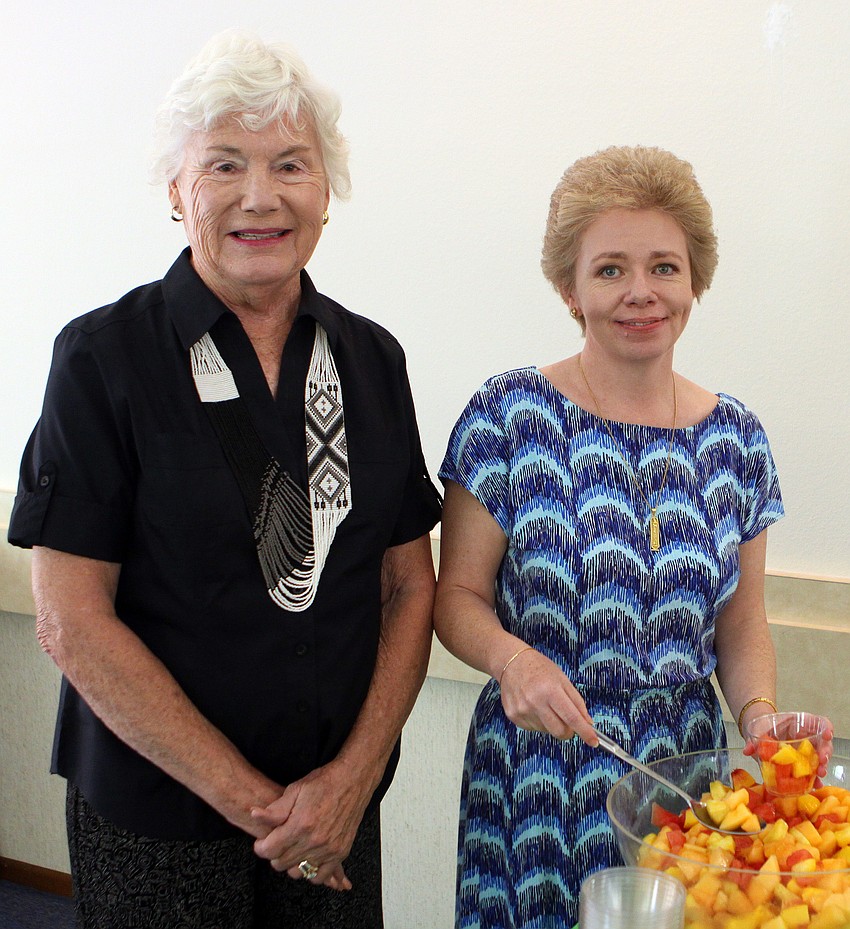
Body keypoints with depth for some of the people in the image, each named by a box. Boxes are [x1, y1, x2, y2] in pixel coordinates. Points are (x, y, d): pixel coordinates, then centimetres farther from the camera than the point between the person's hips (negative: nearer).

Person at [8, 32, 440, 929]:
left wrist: (356, 775, -7)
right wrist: (253, 800, -12)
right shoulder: (104, 356, -10)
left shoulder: (370, 358, 2)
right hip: (155, 819, -3)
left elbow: (409, 585, 4)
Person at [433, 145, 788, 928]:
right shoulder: (510, 414, -8)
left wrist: (760, 713, -9)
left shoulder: (735, 439, 3)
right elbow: (457, 594, -5)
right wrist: (513, 658, -25)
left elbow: (742, 625, 9)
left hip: (683, 773, 3)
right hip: (536, 767, -2)